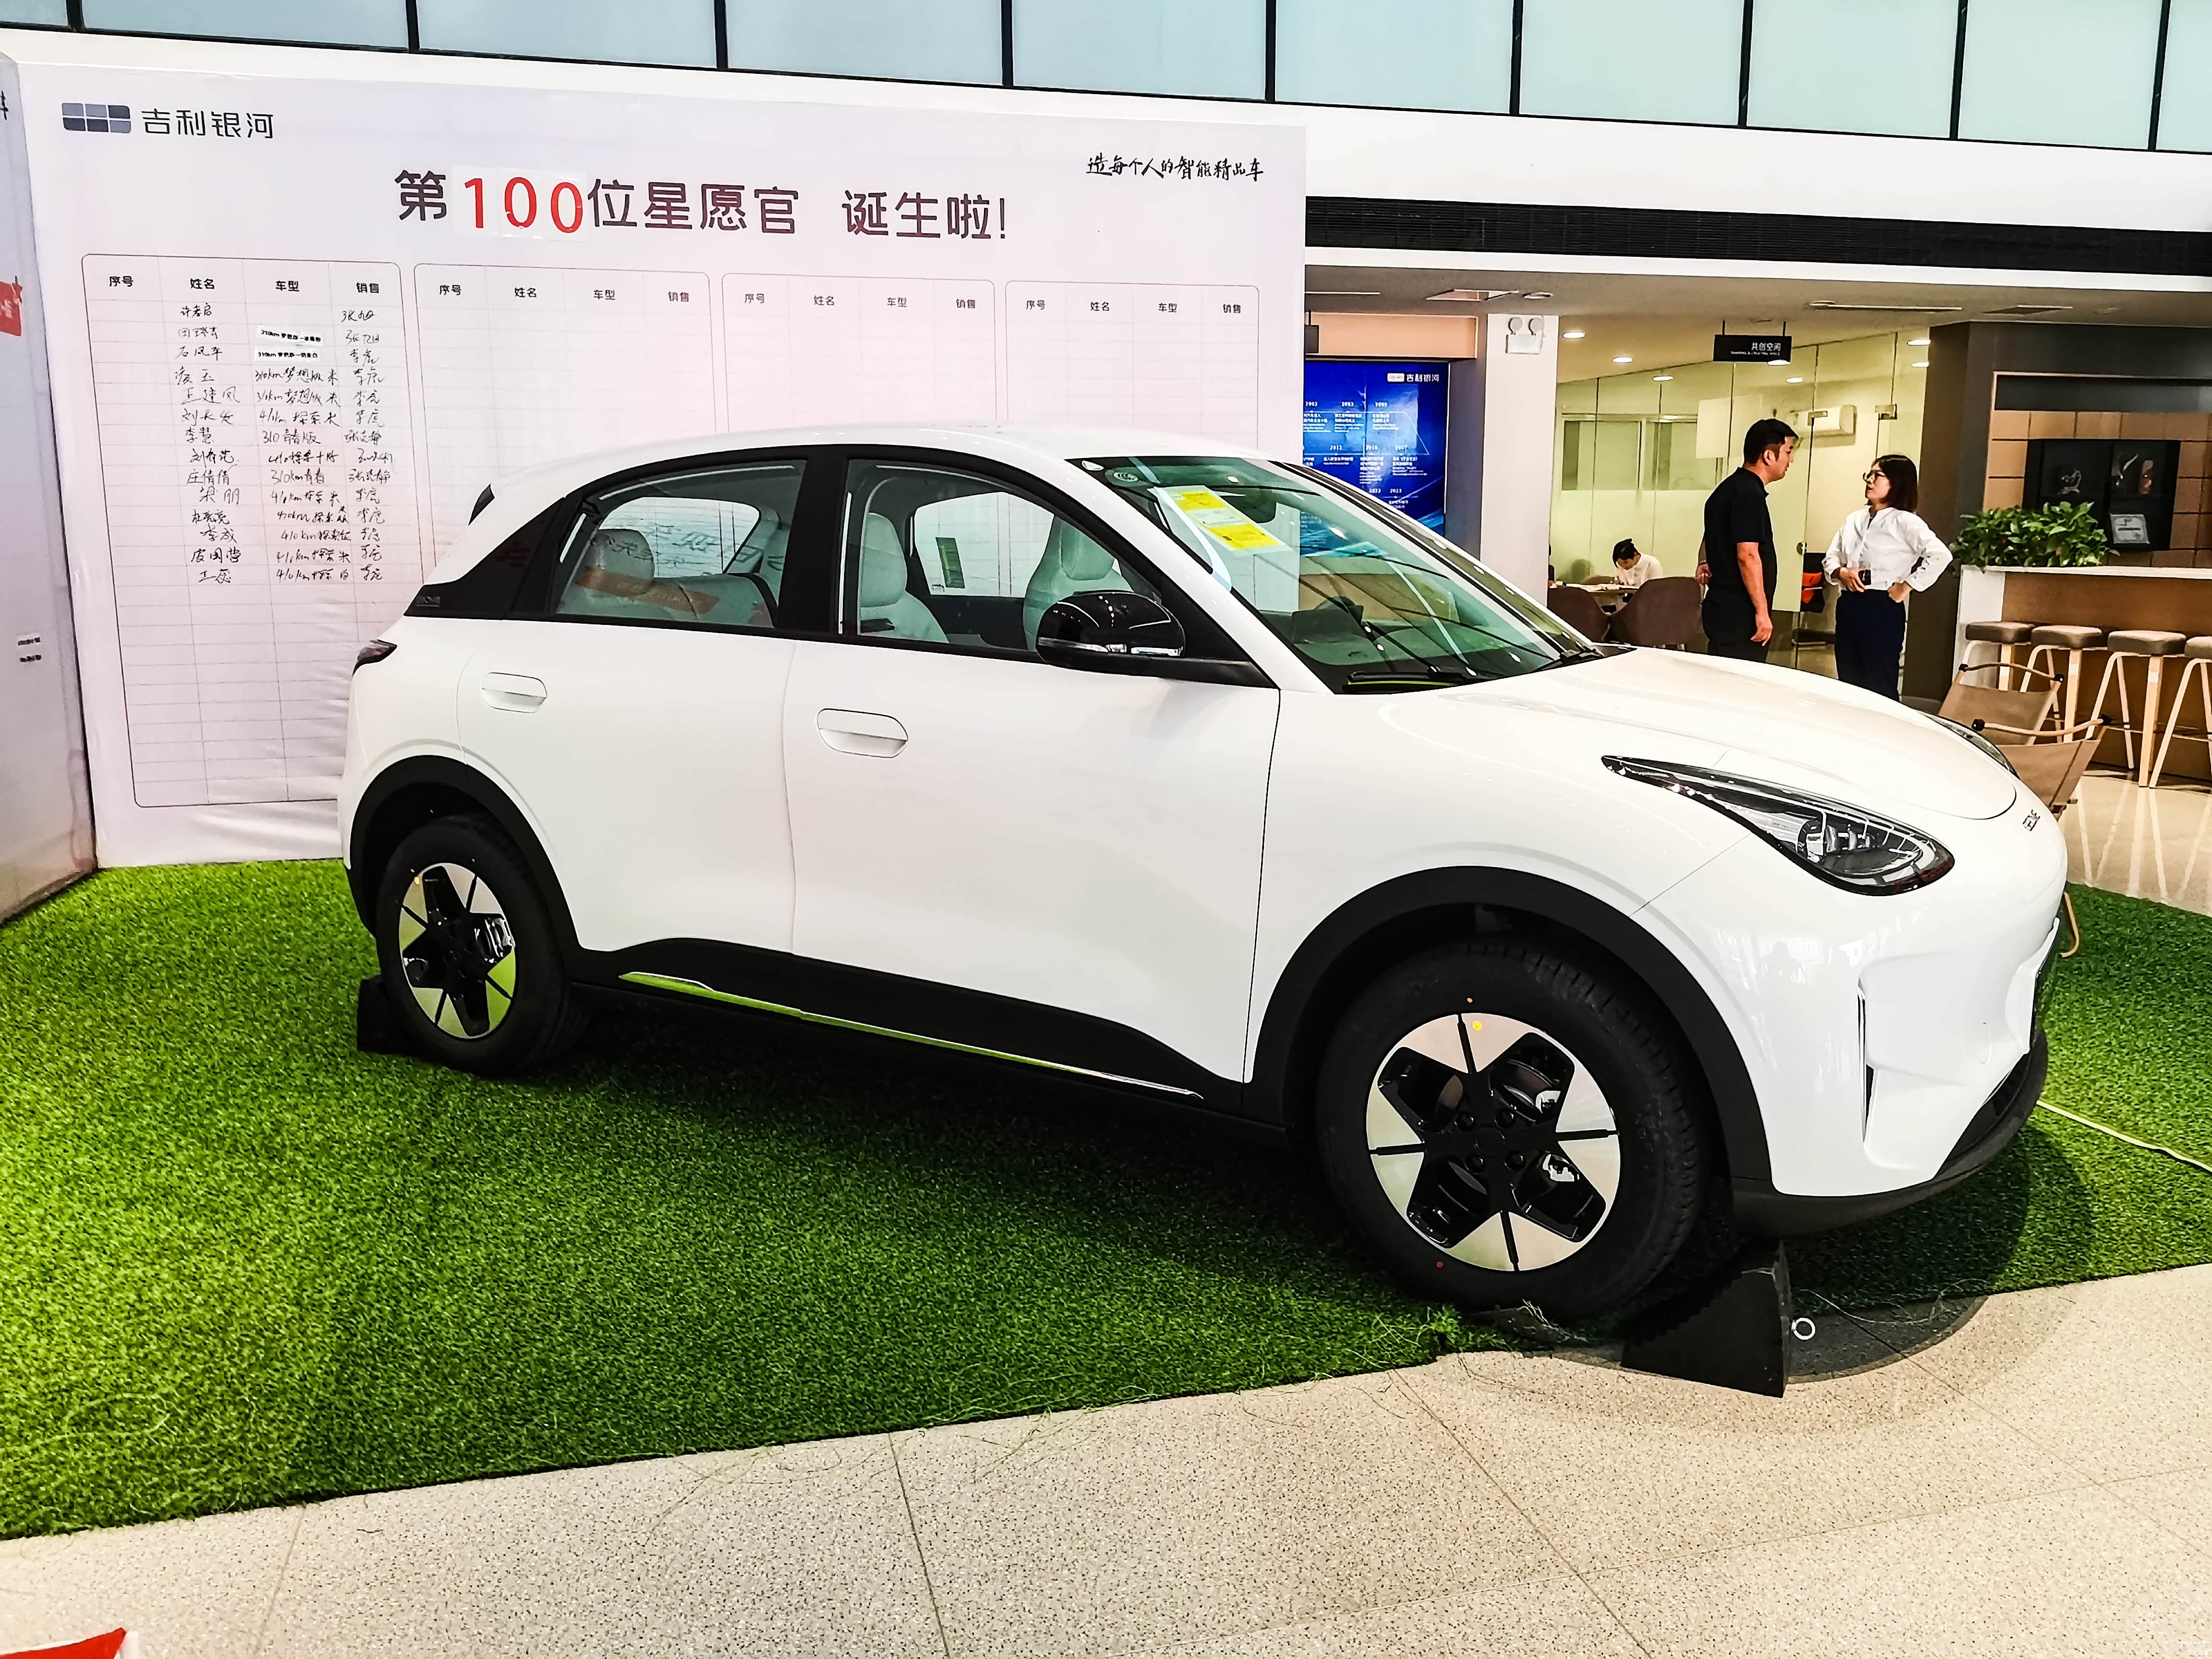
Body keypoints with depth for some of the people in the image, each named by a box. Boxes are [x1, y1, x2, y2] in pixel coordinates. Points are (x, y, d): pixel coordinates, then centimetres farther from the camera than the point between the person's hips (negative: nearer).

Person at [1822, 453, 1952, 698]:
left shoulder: (1904, 521, -7)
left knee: (1879, 687, -4)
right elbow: (1831, 557, 17)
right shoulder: (1855, 519, 13)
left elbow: (1940, 555, -19)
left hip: (1882, 608, -7)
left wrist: (1906, 587, -15)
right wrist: (1841, 572, -5)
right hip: (1848, 605, 7)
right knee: (1848, 684, 10)